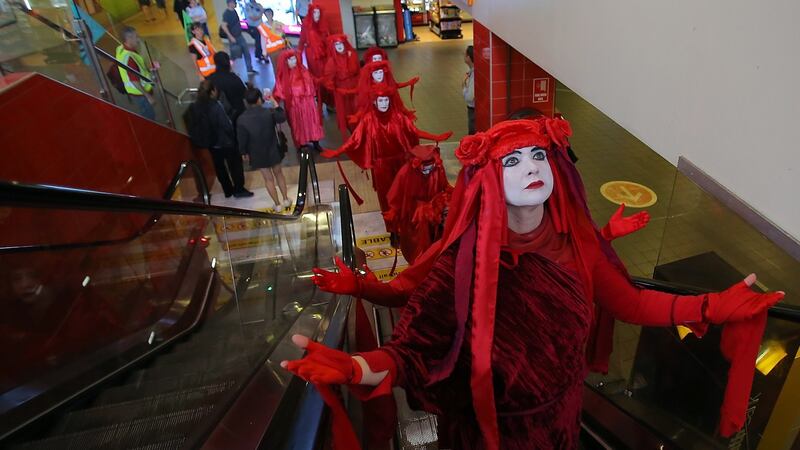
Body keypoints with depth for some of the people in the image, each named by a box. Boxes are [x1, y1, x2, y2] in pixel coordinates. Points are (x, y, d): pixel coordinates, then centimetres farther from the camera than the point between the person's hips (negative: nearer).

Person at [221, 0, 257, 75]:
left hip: (239, 35, 8)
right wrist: (230, 37, -24)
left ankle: (250, 69, 13)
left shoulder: (234, 11, 6)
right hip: (233, 37, -8)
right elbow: (224, 26, -22)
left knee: (247, 52, 7)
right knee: (234, 55, 3)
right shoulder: (226, 13, -17)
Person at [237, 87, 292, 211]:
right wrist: (274, 103, 11)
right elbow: (282, 118, 2)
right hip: (273, 150, 1)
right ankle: (286, 199, 32)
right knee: (278, 173, 23)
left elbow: (242, 139, -11)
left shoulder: (242, 119, -20)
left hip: (258, 154, -1)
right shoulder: (269, 112, -18)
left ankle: (277, 204, 25)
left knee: (268, 179, 14)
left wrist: (244, 153, 6)